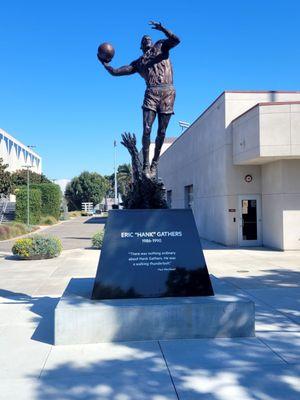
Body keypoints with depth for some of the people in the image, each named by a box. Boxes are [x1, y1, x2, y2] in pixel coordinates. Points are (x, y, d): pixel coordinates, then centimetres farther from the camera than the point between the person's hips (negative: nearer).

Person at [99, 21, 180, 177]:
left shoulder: (160, 46, 21)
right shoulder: (138, 63, 23)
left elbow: (176, 40, 2)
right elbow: (115, 72, 22)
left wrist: (162, 28, -8)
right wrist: (105, 64, 10)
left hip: (168, 92, -1)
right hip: (151, 93, 1)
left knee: (161, 132, 0)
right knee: (146, 130, -13)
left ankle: (155, 162, 15)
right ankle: (146, 165, -5)